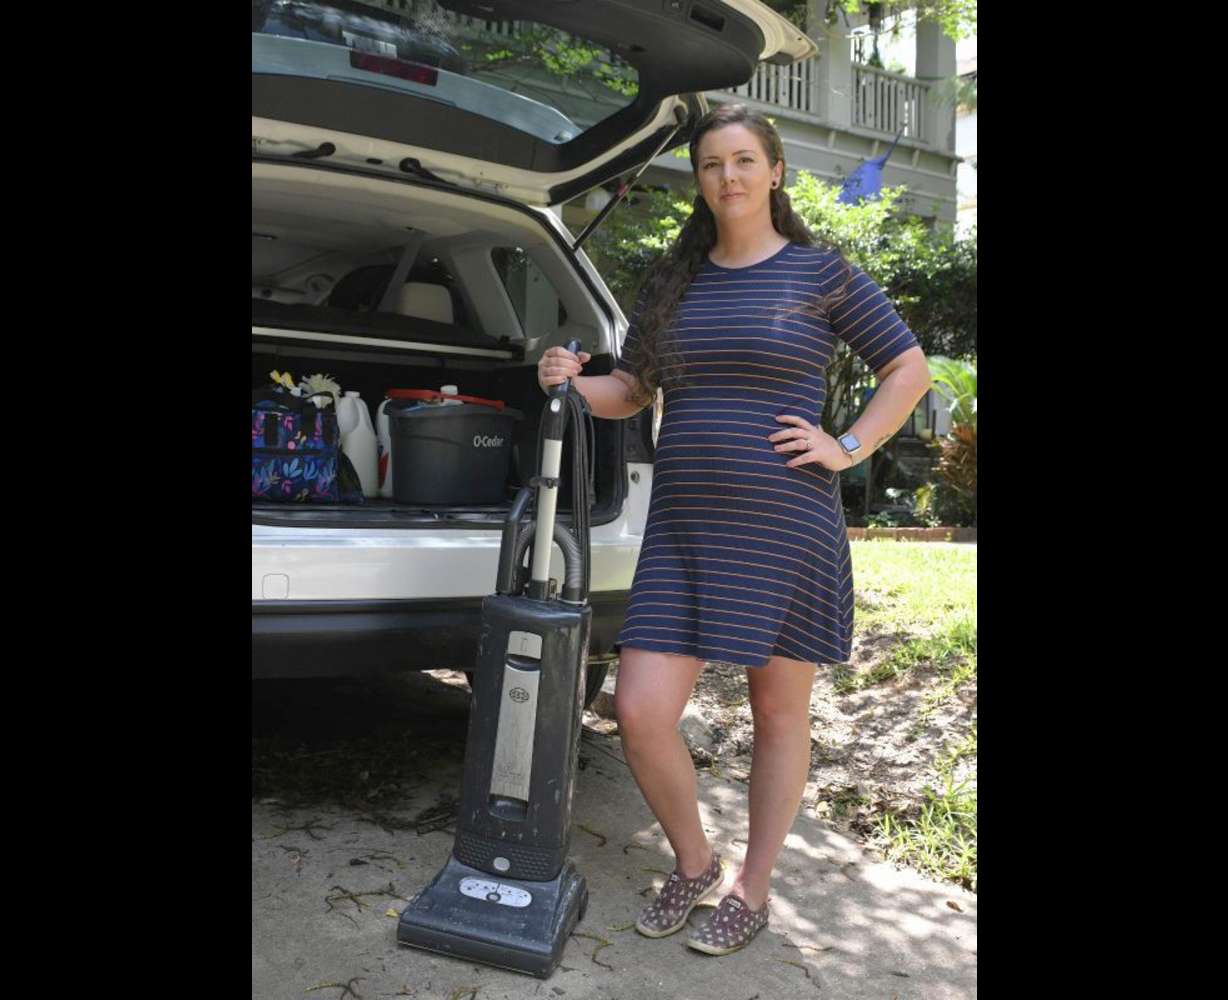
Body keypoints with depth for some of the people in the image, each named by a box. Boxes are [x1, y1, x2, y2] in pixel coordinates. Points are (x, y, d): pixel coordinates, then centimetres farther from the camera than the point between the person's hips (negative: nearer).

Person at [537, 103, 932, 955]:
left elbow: (909, 369, 6)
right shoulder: (673, 281, 12)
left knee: (780, 711, 9)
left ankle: (752, 891, 29)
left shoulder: (820, 272, 1)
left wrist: (847, 450, -4)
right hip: (683, 531, 4)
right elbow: (633, 392, 17)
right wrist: (573, 383, -3)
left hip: (786, 529, -3)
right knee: (641, 713, -4)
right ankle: (693, 864, 24)